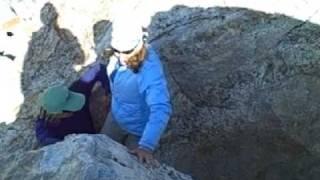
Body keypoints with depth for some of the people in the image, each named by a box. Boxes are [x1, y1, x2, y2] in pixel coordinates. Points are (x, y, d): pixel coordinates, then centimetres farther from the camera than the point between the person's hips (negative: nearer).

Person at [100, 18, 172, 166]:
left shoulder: (151, 72, -41)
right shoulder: (120, 54, -19)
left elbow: (161, 110, -50)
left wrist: (146, 146, -60)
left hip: (139, 129, -6)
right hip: (116, 117, 6)